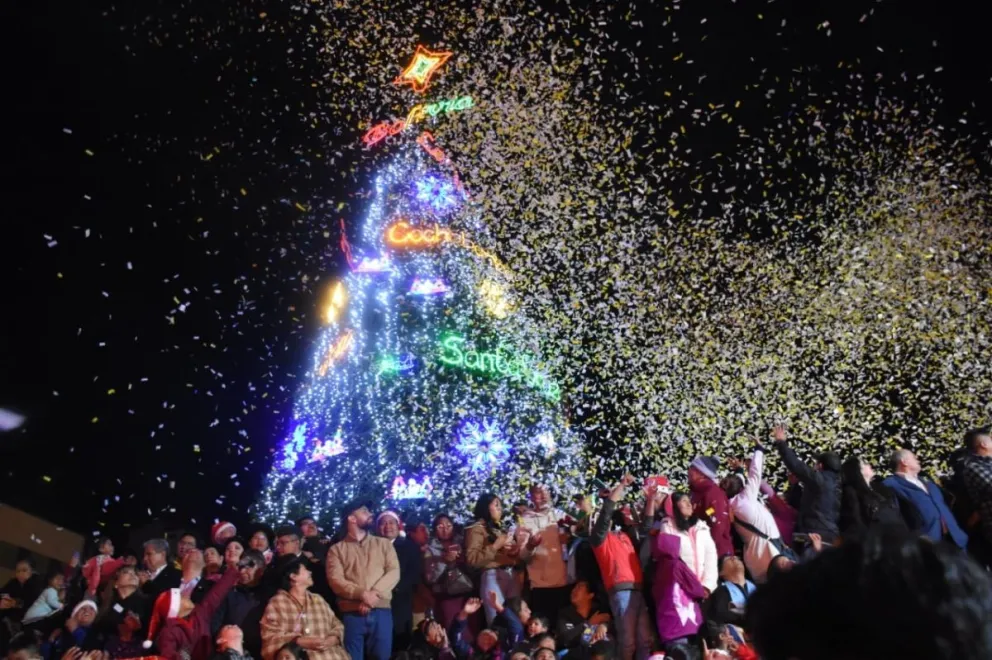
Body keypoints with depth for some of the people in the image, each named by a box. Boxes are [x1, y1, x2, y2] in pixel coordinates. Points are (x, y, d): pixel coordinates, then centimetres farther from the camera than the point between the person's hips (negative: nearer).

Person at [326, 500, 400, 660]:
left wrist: (375, 594, -14)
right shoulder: (337, 549, 10)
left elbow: (394, 572, 2)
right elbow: (335, 580, -4)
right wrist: (362, 594, -18)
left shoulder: (384, 544, 16)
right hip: (352, 614, -1)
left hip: (381, 612, 1)